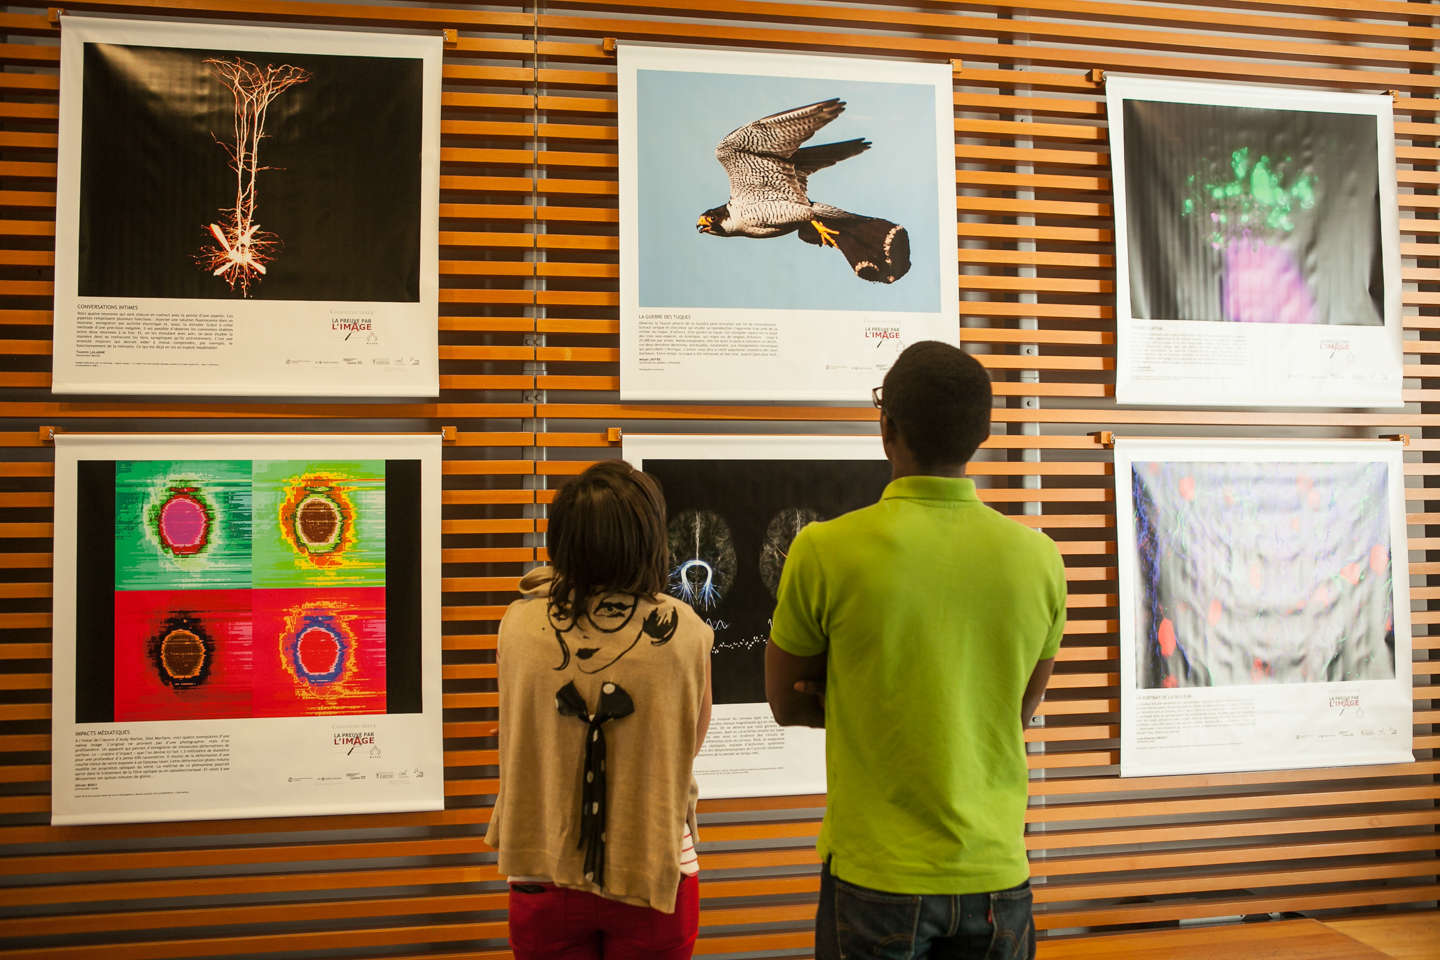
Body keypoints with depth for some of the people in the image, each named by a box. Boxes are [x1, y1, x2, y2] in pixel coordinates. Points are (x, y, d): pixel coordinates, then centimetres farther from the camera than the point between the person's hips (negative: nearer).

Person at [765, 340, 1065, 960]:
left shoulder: (825, 550, -15)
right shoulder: (1040, 558, -5)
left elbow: (787, 705, -1)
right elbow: (1020, 711, 8)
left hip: (876, 878, -3)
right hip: (997, 877, 3)